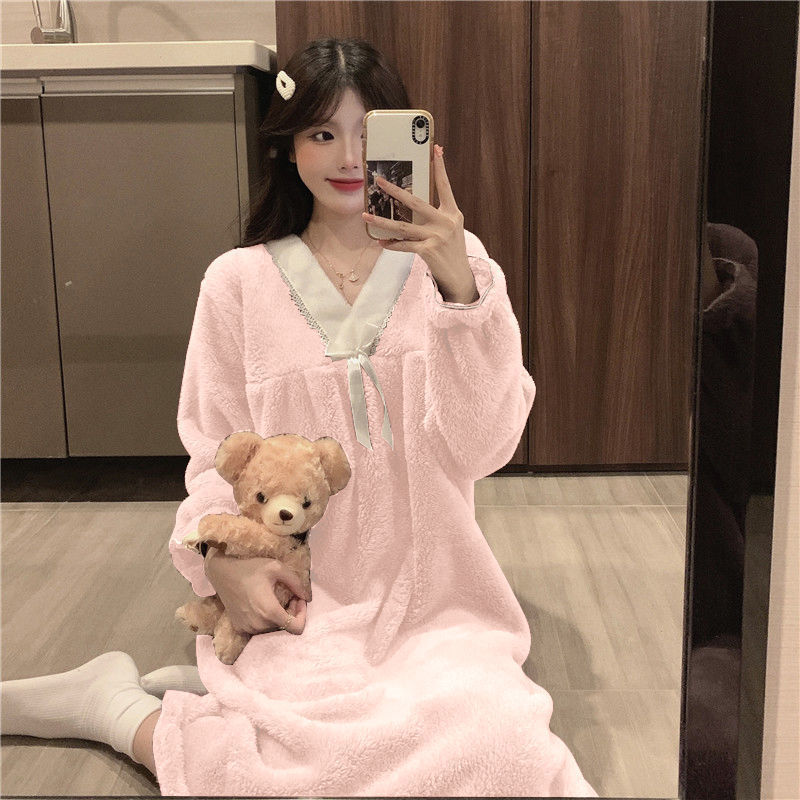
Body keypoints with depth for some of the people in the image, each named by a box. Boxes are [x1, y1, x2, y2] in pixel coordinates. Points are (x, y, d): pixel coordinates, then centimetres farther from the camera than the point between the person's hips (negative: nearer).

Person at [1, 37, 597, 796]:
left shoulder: (456, 265, 3)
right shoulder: (239, 282, 3)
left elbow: (481, 448, -9)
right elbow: (214, 454, 6)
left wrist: (458, 288, -22)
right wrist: (222, 556, -14)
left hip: (432, 599, 2)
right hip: (297, 603, -2)